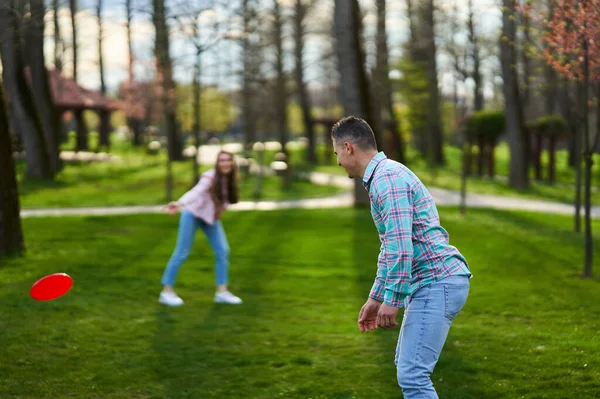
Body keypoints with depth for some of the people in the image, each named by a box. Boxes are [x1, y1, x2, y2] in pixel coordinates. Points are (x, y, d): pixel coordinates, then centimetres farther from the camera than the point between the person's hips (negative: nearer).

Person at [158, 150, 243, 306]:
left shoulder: (230, 179, -8)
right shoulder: (210, 177, -28)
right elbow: (195, 192, -45)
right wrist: (179, 204, -61)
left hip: (211, 217, 6)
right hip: (193, 214, -6)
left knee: (222, 251, -1)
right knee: (182, 253, -5)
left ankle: (222, 292, 7)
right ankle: (167, 291, 4)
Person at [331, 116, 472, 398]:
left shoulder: (386, 177, -14)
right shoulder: (385, 176, 20)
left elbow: (401, 245, -22)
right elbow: (390, 247, 27)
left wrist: (391, 299, -19)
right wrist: (375, 297, 28)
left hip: (438, 282, -11)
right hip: (433, 282, 11)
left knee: (412, 374, -14)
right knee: (407, 366, 18)